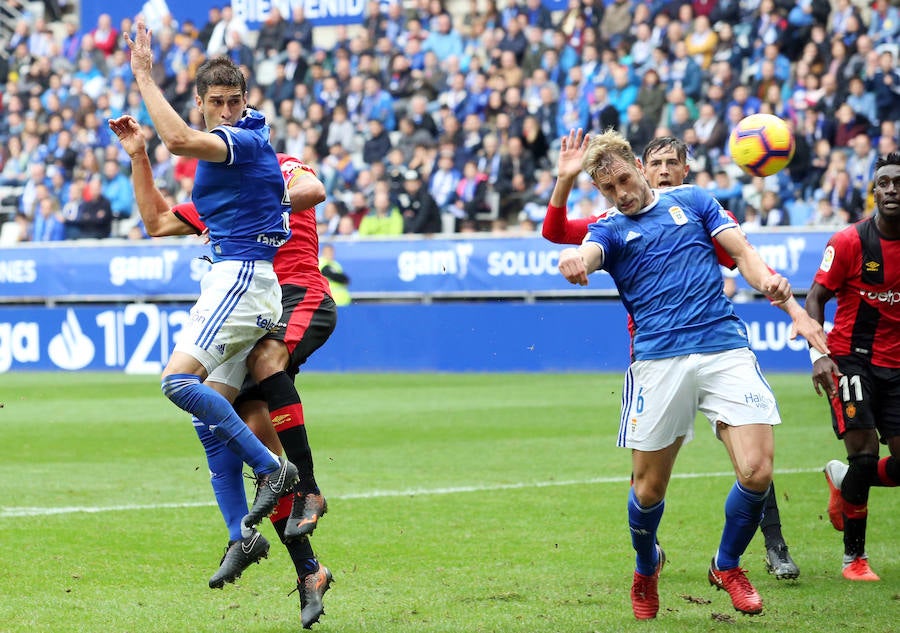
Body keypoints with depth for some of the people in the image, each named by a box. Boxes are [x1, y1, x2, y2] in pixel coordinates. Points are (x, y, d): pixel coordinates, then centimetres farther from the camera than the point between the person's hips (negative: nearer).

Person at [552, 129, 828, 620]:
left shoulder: (692, 201, 16)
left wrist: (792, 307, -6)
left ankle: (727, 565, 14)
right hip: (659, 360, 0)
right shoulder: (609, 230, 11)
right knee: (649, 488, 2)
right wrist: (573, 260, -39)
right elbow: (584, 256, -13)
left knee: (757, 472, -12)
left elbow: (743, 254, 12)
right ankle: (647, 568, 34)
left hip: (725, 348, 0)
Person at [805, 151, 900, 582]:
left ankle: (842, 480, 30)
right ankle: (854, 557, 1)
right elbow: (815, 297, -6)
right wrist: (818, 354, -19)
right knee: (864, 453, -13)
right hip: (852, 357, -4)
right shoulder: (850, 241, -9)